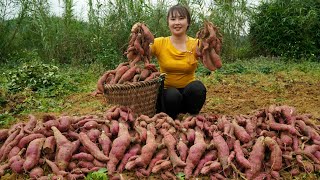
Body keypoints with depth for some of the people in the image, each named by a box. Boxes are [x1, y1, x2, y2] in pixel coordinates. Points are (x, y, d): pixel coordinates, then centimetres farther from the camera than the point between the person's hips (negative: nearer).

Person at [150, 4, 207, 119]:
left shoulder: (195, 44, -5)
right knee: (172, 96, -34)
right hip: (166, 91, -1)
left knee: (197, 87, -31)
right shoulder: (159, 43, -5)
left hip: (189, 91, 1)